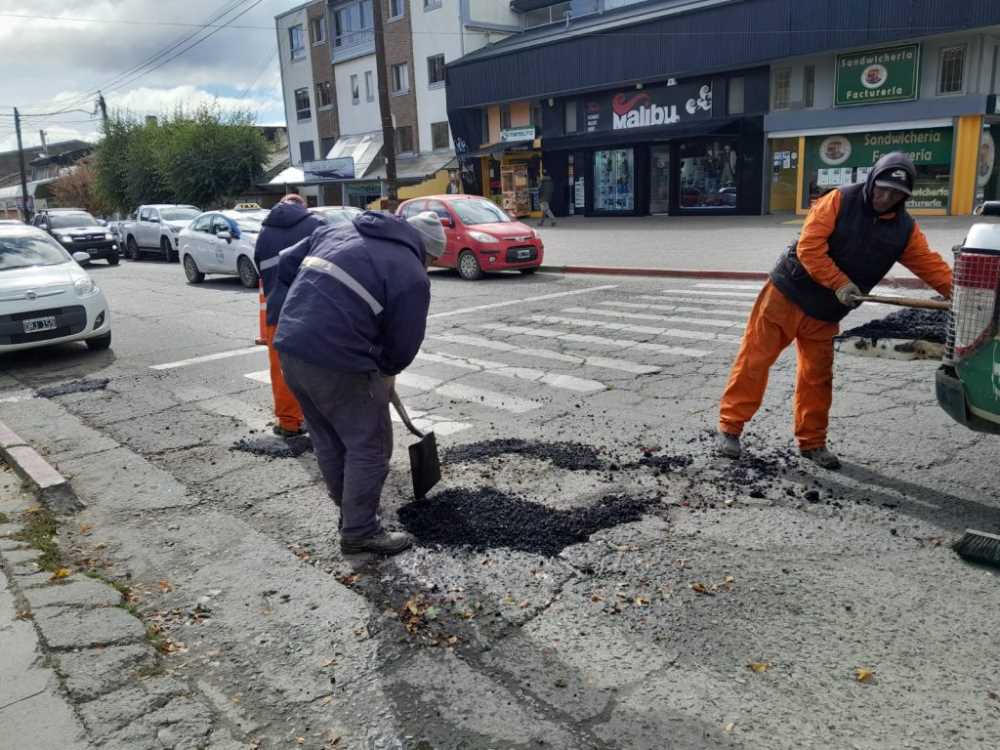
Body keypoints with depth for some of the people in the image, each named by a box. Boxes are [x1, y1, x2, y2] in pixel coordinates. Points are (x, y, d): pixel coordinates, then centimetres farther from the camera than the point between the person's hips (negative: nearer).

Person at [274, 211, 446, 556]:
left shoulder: (335, 231, 16)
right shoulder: (411, 274, -4)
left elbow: (286, 265, 21)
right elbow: (402, 346, -3)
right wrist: (384, 372, 17)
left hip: (290, 347, 8)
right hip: (338, 362, -8)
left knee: (328, 441, 22)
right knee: (369, 447, 9)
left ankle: (350, 513, 38)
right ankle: (360, 532, 18)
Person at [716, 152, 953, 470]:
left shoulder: (905, 229, 4)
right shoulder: (840, 200, -11)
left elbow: (931, 264, 2)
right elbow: (809, 246, -18)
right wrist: (839, 283, -22)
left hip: (826, 313, 5)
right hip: (786, 295, -5)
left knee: (818, 377, 10)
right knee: (754, 360, -4)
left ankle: (812, 442, 22)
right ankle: (729, 427, 5)